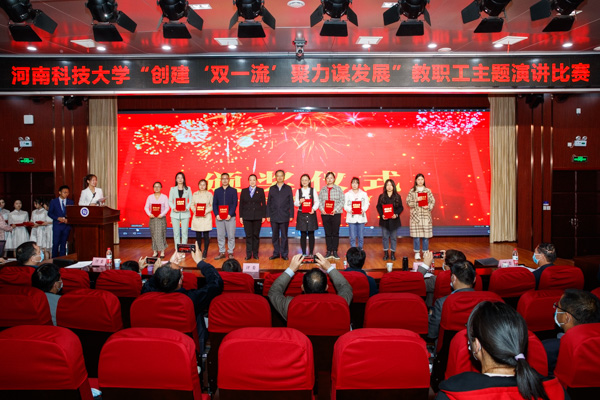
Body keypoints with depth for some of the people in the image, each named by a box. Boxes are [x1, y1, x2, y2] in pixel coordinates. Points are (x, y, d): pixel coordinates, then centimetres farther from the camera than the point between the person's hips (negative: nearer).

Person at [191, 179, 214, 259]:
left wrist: (206, 211, -13)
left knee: (206, 235, -2)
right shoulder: (195, 194, 9)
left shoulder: (209, 194, 2)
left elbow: (212, 206, 1)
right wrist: (194, 211, -7)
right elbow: (192, 204, 11)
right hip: (197, 217, 2)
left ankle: (205, 252, 6)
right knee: (198, 235, 5)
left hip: (206, 217, -2)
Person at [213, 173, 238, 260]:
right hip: (219, 217, 2)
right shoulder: (217, 191, 11)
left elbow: (235, 204, -1)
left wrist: (230, 214, -13)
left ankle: (230, 253, 8)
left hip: (230, 217, -2)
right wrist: (216, 214, -7)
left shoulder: (233, 191, 5)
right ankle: (221, 252, 14)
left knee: (231, 236, -1)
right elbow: (214, 204, 8)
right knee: (220, 236, 4)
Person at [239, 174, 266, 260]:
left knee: (256, 235, 3)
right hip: (247, 217, 1)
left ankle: (255, 253, 12)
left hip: (257, 216, -1)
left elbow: (263, 204, 4)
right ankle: (248, 254, 7)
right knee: (248, 235, 1)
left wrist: (264, 216, -1)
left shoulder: (260, 190, 5)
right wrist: (241, 216, 3)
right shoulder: (244, 191, 8)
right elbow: (241, 204, 8)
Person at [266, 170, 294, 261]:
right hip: (274, 216, 2)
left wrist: (291, 215, -3)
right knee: (275, 236, 7)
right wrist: (268, 215, 3)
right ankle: (276, 253, 16)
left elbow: (291, 202, 3)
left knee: (284, 236, 2)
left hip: (284, 216, -2)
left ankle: (284, 254, 10)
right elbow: (268, 203, 9)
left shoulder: (288, 188, 5)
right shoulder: (272, 188, 10)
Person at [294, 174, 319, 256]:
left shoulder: (313, 190, 5)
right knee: (303, 234, 2)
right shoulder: (298, 191, 7)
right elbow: (295, 203, 8)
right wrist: (299, 202, -13)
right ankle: (304, 253, 9)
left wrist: (313, 209, -13)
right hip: (301, 214, 1)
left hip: (311, 214, 0)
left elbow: (317, 202, 3)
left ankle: (311, 253, 10)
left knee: (311, 234, 2)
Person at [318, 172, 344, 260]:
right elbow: (319, 201, 4)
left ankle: (335, 252, 10)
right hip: (325, 214, 2)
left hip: (336, 214, -2)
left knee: (335, 233, 2)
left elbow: (342, 201, -3)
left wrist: (335, 210, -15)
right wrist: (322, 209, -13)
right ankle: (329, 252, 13)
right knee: (328, 233, 6)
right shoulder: (322, 190, 9)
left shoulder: (338, 189, 2)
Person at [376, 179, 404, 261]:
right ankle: (386, 253, 15)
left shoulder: (397, 197, 2)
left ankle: (393, 253, 14)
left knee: (393, 237, 4)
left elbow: (401, 207, 2)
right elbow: (378, 207, 3)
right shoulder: (381, 196, 4)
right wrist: (382, 215, -12)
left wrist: (396, 214, -14)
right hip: (384, 220, 1)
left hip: (394, 220, 0)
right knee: (385, 237, 5)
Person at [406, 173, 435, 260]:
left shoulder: (428, 190, 7)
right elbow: (408, 202, 1)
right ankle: (417, 253, 7)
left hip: (426, 215, 1)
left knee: (426, 234, 1)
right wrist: (415, 200, -15)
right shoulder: (412, 191, 4)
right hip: (415, 215, -1)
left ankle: (425, 252, 12)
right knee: (416, 234, -3)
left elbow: (433, 201, 6)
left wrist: (428, 206, -11)